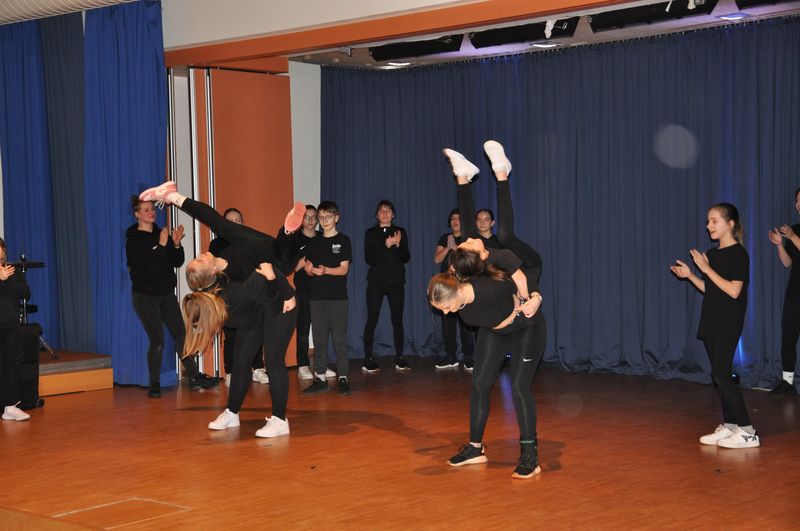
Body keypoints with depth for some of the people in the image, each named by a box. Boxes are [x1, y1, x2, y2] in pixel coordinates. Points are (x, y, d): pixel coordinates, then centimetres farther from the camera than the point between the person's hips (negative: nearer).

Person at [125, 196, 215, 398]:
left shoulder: (161, 234, 6)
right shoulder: (133, 240, -10)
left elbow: (177, 262, 4)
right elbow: (146, 268, -23)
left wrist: (176, 244, -14)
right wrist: (161, 246, -27)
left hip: (167, 294, 5)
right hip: (145, 296, -5)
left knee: (180, 335, 3)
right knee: (157, 340, -7)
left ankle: (194, 377, 8)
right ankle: (154, 385, 5)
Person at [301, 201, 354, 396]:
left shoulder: (343, 241, 2)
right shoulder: (314, 242, 13)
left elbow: (343, 269, -5)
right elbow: (308, 268, 11)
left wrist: (325, 270, -22)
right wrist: (311, 270, -12)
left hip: (337, 297, -4)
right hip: (317, 296, 4)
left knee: (339, 338, -5)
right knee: (319, 339, 5)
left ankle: (343, 378, 0)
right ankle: (320, 378, 10)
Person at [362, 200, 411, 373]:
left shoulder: (400, 232, 9)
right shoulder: (371, 233, 5)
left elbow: (406, 258, 4)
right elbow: (369, 258, -6)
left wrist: (398, 245, -15)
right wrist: (386, 246, -17)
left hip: (396, 281, 1)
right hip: (376, 281, -1)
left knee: (397, 320, 0)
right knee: (372, 320, -5)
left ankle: (399, 359, 7)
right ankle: (368, 360, -2)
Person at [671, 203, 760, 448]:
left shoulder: (738, 255, -11)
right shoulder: (711, 253, 12)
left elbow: (734, 291, -20)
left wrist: (706, 268, -19)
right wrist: (689, 275, 3)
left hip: (728, 324, -8)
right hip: (711, 322, 8)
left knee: (721, 374, -12)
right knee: (721, 374, 8)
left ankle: (747, 431, -9)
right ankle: (728, 426, 13)